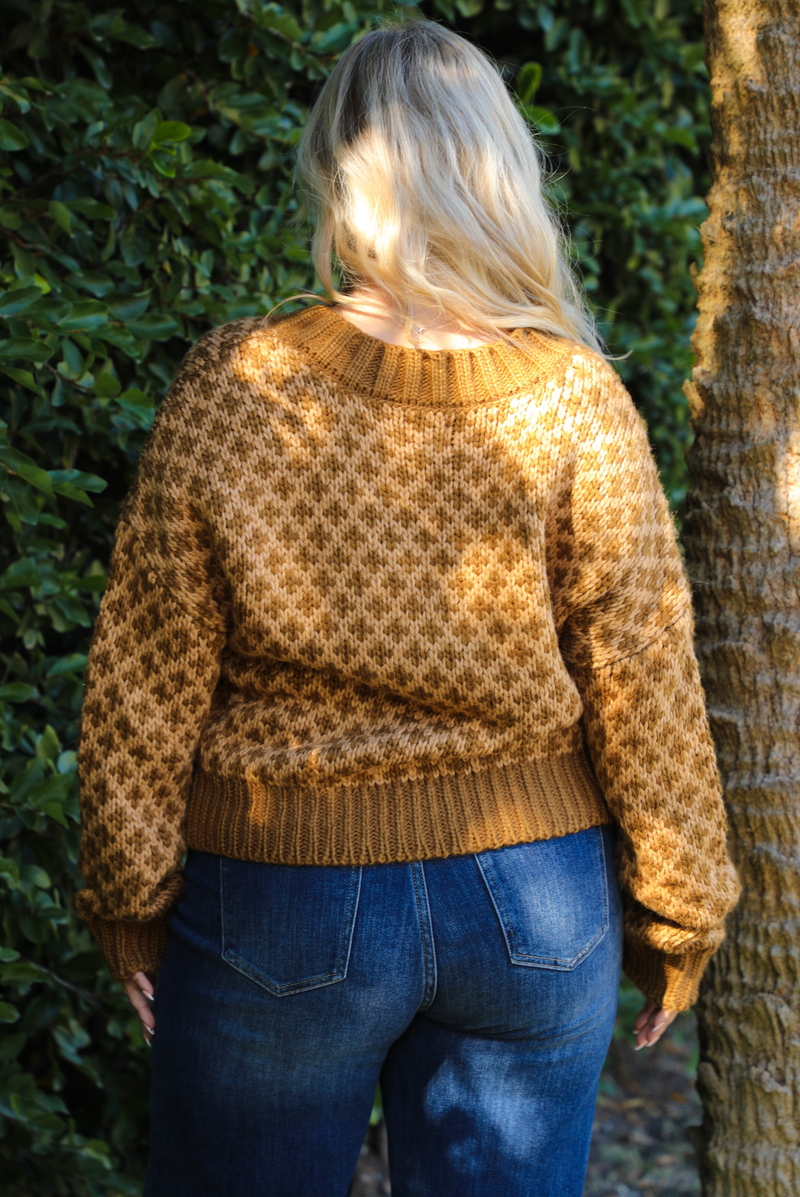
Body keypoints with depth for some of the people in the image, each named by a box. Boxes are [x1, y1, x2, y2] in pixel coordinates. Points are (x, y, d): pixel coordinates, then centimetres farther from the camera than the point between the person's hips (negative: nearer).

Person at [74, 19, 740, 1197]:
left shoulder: (231, 389, -12)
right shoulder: (576, 402, -10)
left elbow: (148, 682, -7)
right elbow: (645, 684, -6)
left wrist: (131, 895, 5)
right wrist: (678, 913, 5)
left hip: (284, 903, -1)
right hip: (533, 901, 1)